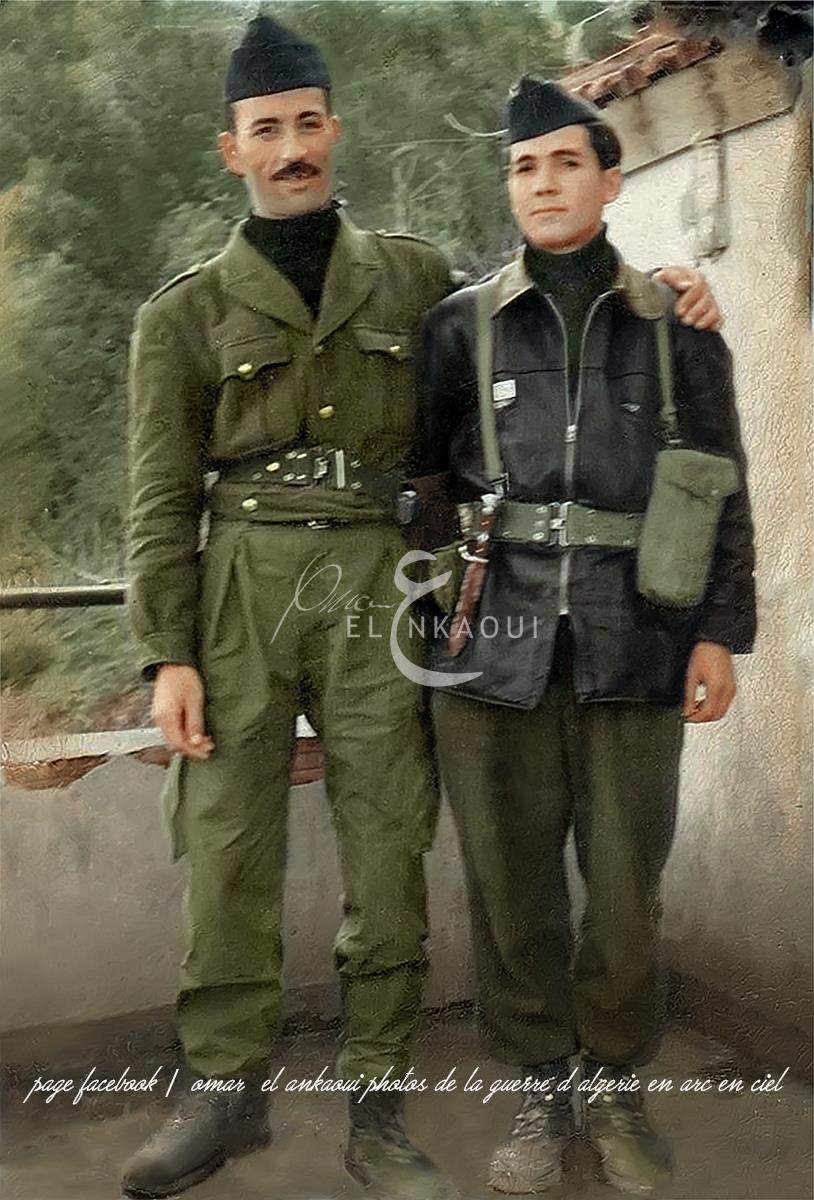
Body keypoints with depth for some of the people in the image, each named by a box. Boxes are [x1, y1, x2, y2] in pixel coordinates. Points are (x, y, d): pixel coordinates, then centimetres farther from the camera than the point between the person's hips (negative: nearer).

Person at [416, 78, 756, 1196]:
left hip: (634, 648, 0)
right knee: (511, 885, 6)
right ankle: (541, 1090, 24)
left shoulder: (674, 326, 9)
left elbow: (722, 489, 9)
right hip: (495, 644, 0)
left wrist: (720, 631, 3)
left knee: (626, 886, 6)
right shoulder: (461, 325, 9)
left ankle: (617, 1087, 26)